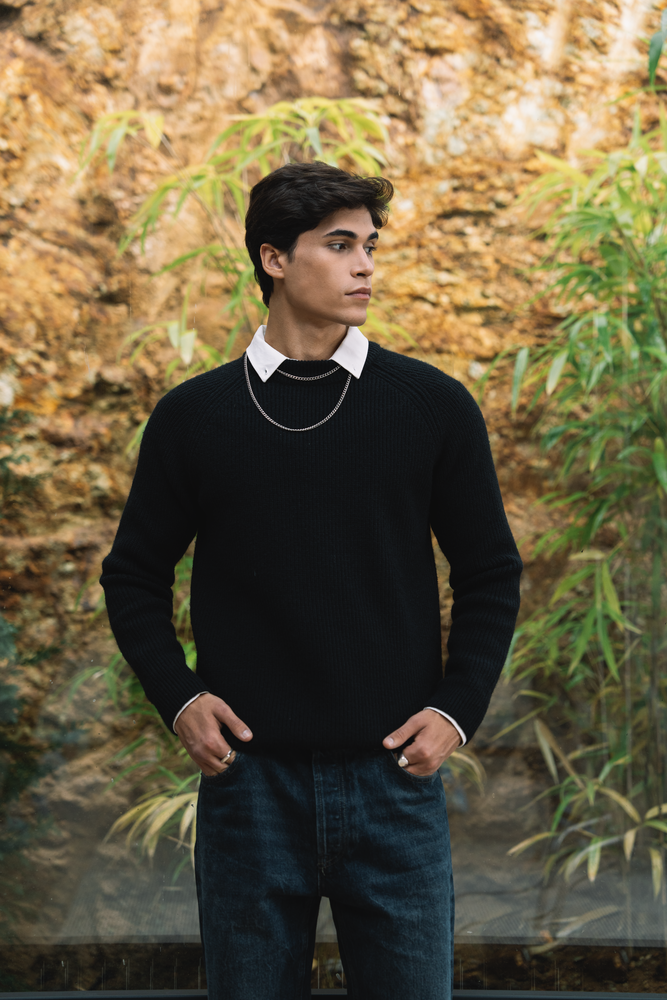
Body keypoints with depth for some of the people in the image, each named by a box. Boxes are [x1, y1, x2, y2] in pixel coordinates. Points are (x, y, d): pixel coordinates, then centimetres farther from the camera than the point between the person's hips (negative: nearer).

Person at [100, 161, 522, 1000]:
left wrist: (458, 708, -3)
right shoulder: (193, 417, 2)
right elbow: (135, 575, 11)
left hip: (394, 778, 0)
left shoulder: (433, 406, 2)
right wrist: (177, 697, -2)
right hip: (249, 781, 0)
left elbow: (491, 574, 8)